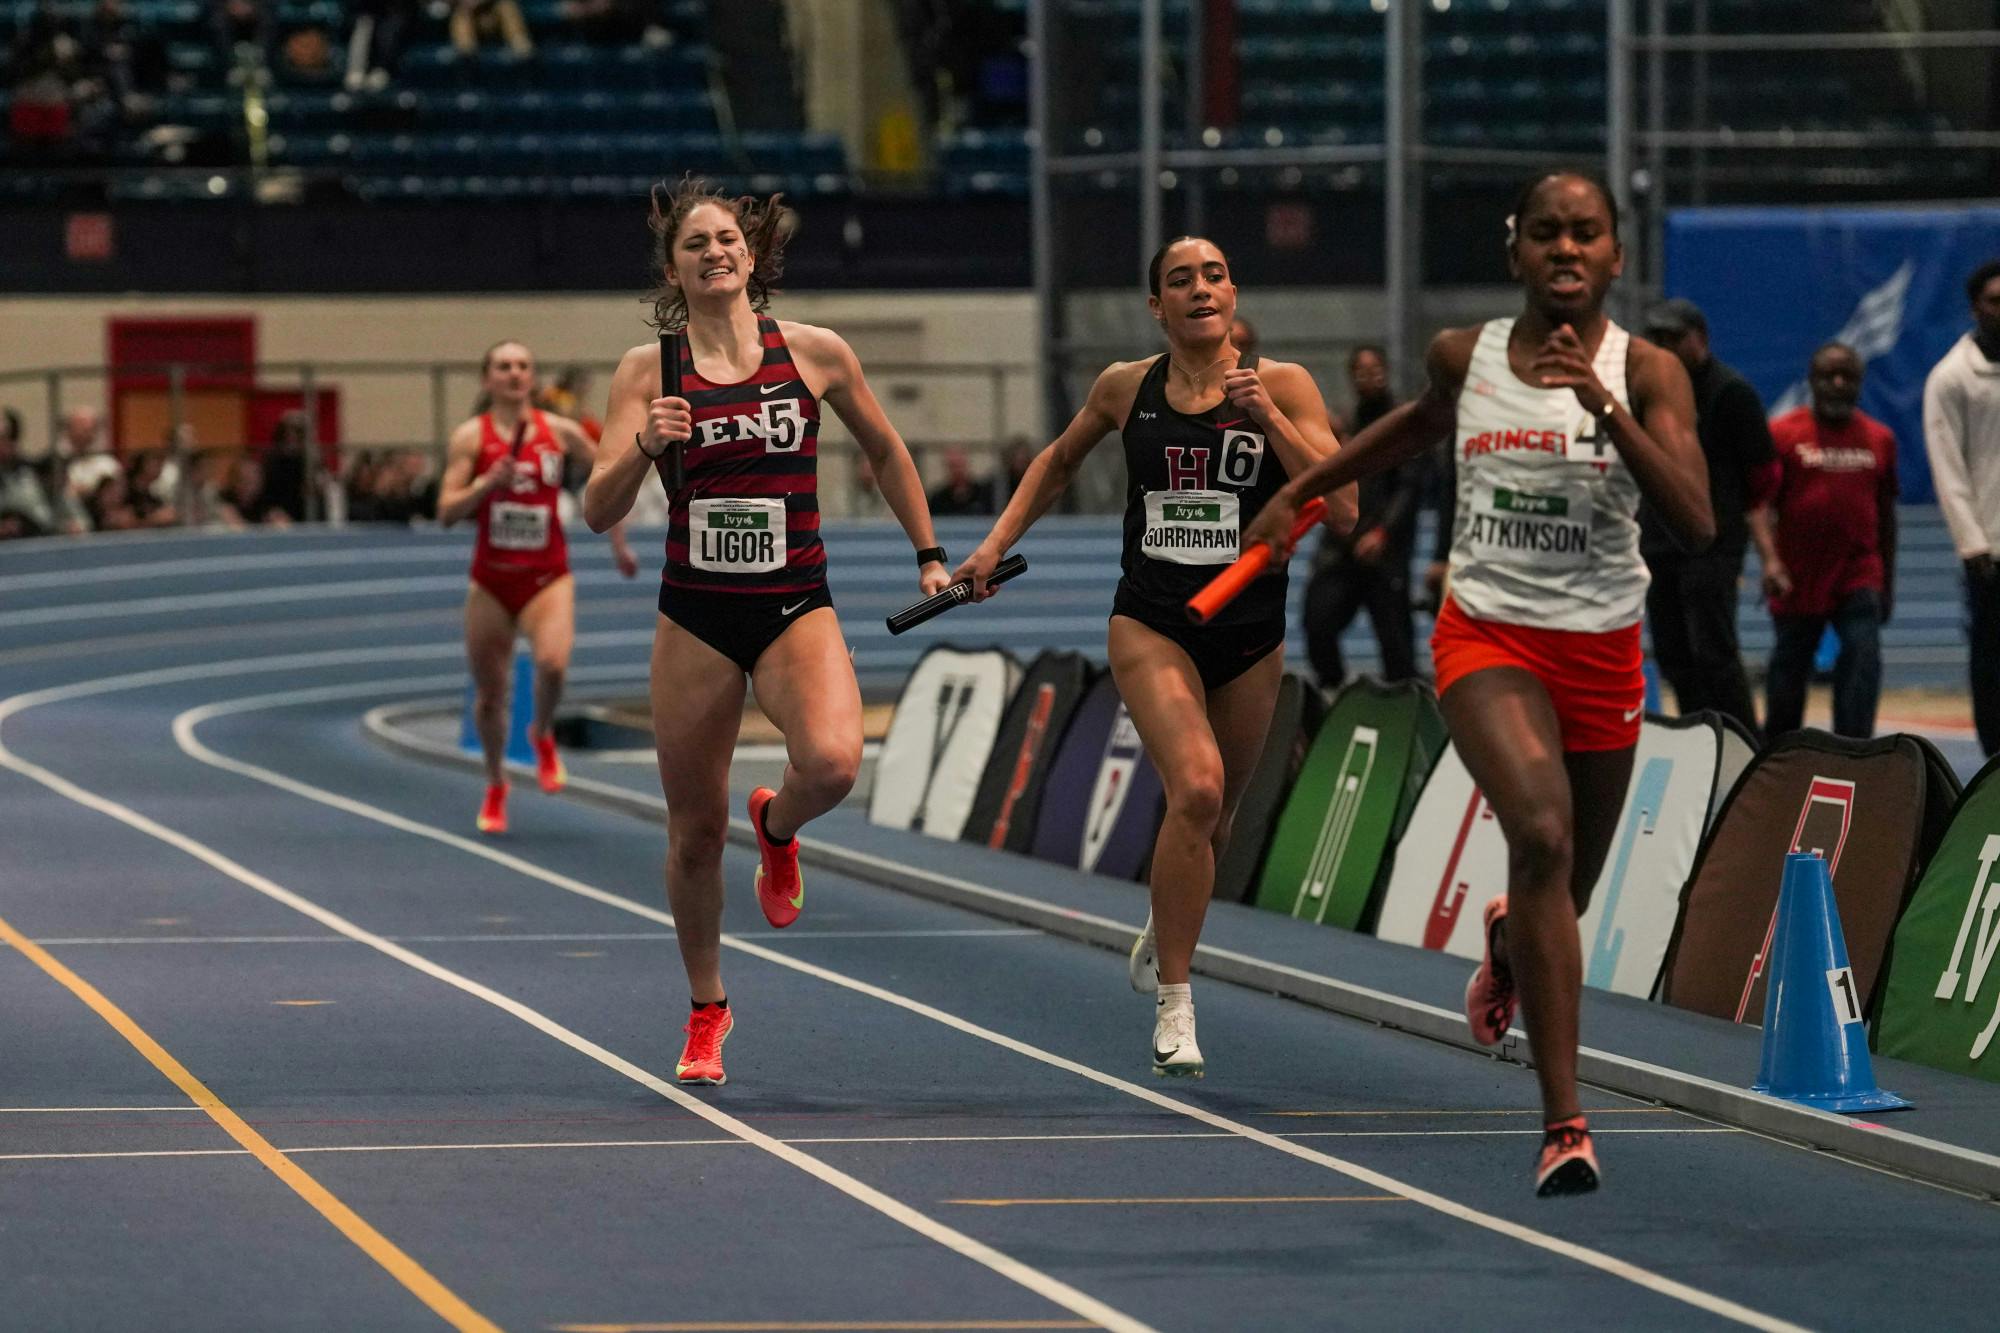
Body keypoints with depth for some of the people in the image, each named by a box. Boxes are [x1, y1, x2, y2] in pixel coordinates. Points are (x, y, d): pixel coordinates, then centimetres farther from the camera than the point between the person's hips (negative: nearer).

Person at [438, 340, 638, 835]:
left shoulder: (560, 432, 0)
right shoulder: (470, 437, -4)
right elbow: (446, 511, -8)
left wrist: (619, 544, 19)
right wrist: (487, 483, -25)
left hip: (548, 576, -1)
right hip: (491, 580, 1)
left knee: (553, 663, -28)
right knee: (490, 692, 8)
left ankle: (542, 735, 5)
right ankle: (495, 785, 33)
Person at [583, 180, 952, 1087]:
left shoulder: (816, 354, 1)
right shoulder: (648, 370, 0)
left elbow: (884, 450, 18)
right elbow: (598, 512, -5)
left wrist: (928, 553, 20)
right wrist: (645, 447, -23)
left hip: (796, 605, -1)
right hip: (695, 613, 1)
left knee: (831, 763, -29)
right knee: (694, 832, 5)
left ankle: (776, 828, 9)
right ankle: (705, 1012, 27)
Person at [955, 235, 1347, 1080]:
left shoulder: (1281, 385, -4)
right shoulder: (1125, 389, 1)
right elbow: (1060, 460, 22)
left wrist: (1270, 419, -21)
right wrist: (997, 543, 13)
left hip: (1250, 634, 1)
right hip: (1151, 623, -1)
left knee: (1212, 816, 15)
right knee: (1196, 787, -24)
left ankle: (1163, 934, 49)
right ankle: (1172, 1004, -15)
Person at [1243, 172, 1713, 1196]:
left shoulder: (1646, 373, -8)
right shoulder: (1464, 357, -1)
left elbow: (1695, 523, -21)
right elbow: (1423, 423, 24)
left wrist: (1605, 406, -30)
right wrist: (1300, 491, 30)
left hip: (1601, 650, 1)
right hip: (1487, 635, -1)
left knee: (1566, 892, 15)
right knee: (1542, 836, -28)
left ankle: (1508, 944, 58)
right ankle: (1563, 1123, -29)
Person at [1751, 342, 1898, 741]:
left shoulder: (1879, 439, 6)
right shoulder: (1783, 433, -4)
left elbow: (1886, 514, 15)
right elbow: (1760, 503, -9)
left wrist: (1888, 584, 16)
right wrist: (1770, 559, -25)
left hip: (1859, 577, 1)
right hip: (1798, 580, -1)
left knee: (1863, 656, -16)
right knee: (1790, 666, 11)